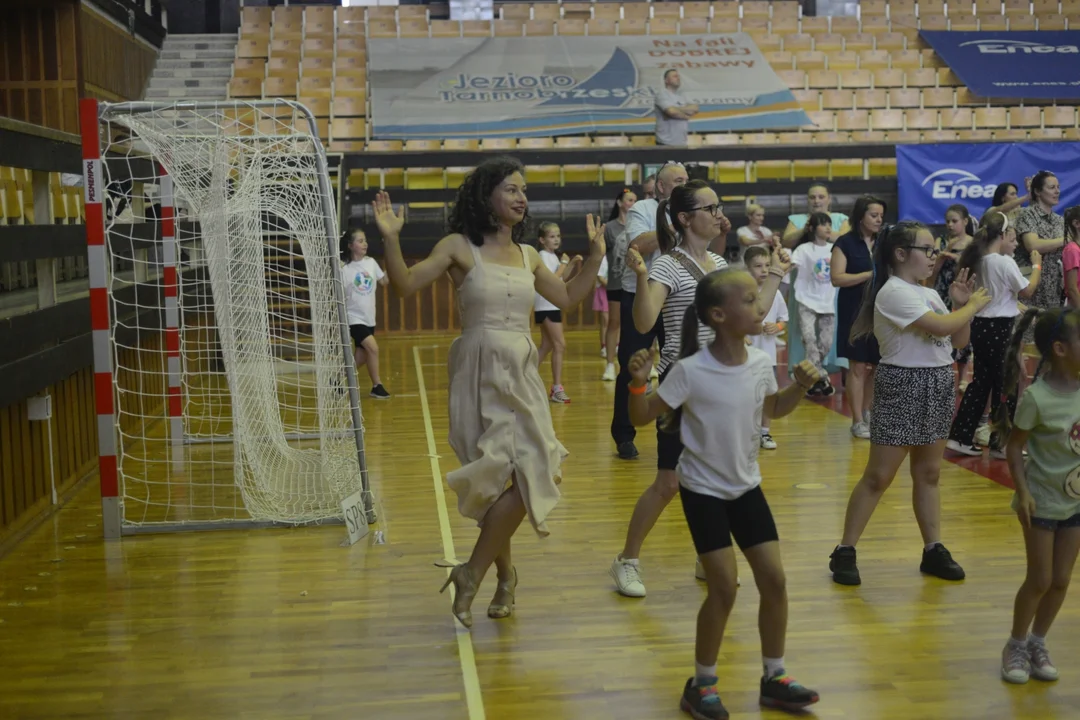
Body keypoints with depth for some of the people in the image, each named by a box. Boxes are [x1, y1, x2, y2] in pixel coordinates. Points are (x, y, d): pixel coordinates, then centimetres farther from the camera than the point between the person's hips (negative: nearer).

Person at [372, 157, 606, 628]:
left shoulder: (528, 255, 12)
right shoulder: (460, 247, -3)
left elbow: (567, 299, 23)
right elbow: (406, 285, -11)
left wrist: (595, 257, 17)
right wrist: (391, 239, -24)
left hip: (522, 375, 5)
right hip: (480, 374, -5)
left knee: (514, 481, 1)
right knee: (516, 479, -10)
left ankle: (475, 575, 19)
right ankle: (503, 575, 11)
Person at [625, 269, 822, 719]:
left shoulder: (761, 364, -5)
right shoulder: (691, 370, -22)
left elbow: (772, 409, 15)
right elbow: (642, 418, -17)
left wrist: (800, 387, -2)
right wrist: (638, 382, -35)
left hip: (746, 487, 6)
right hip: (703, 491, -6)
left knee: (775, 579, 6)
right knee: (724, 588, -8)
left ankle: (774, 679, 23)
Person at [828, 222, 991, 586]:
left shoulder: (929, 294, 12)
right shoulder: (894, 292, -15)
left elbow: (958, 340, 14)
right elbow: (941, 327, -24)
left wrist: (961, 304, 0)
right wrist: (973, 305, -9)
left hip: (938, 386, 8)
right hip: (904, 388, -8)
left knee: (928, 474, 14)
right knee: (878, 477, -3)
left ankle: (933, 550, 22)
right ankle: (844, 552, 5)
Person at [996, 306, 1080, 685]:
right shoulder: (1037, 397, -22)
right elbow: (1015, 446, -15)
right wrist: (1022, 492, -21)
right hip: (1043, 501, -5)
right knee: (1040, 580, 3)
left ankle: (1038, 645, 29)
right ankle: (1016, 645, 24)